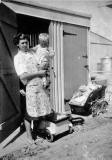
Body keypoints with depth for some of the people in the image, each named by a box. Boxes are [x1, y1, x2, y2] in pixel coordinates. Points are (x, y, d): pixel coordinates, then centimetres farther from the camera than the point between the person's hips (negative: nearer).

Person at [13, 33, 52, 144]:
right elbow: (22, 76, -16)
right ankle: (29, 136, 17)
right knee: (30, 113, 1)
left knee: (42, 110, 12)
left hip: (40, 85, 6)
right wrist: (38, 73, -12)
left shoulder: (32, 52, 11)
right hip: (30, 87, -6)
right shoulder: (18, 57, -7)